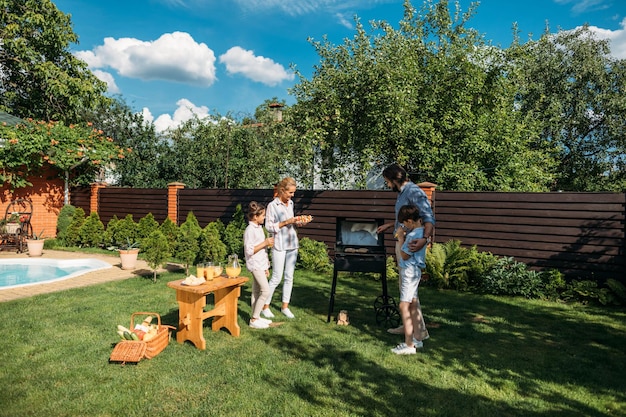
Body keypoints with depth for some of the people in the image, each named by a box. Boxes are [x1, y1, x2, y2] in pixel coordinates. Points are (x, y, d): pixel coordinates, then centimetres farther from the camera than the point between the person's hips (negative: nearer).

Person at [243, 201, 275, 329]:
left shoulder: (259, 228, 12)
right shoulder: (250, 230, -15)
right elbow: (249, 250, -20)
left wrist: (266, 267, 20)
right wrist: (265, 243, -18)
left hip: (261, 264, 9)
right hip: (255, 265, -9)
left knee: (257, 291, 13)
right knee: (265, 290, -11)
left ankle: (255, 317, 21)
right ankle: (254, 319, -3)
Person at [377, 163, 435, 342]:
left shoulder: (414, 193, -18)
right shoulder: (402, 193, 12)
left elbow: (429, 219, -28)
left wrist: (423, 240, -44)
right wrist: (390, 225, 39)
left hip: (410, 246, -10)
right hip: (402, 243, 10)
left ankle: (420, 330, 5)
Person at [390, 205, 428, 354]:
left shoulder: (414, 235, -21)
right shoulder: (422, 231, 8)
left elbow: (405, 255, -16)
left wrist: (400, 238, -7)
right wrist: (404, 237, 10)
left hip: (409, 271, -10)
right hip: (414, 271, 10)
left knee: (404, 306, -8)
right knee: (413, 305, 16)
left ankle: (409, 345, -5)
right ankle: (416, 339, 26)